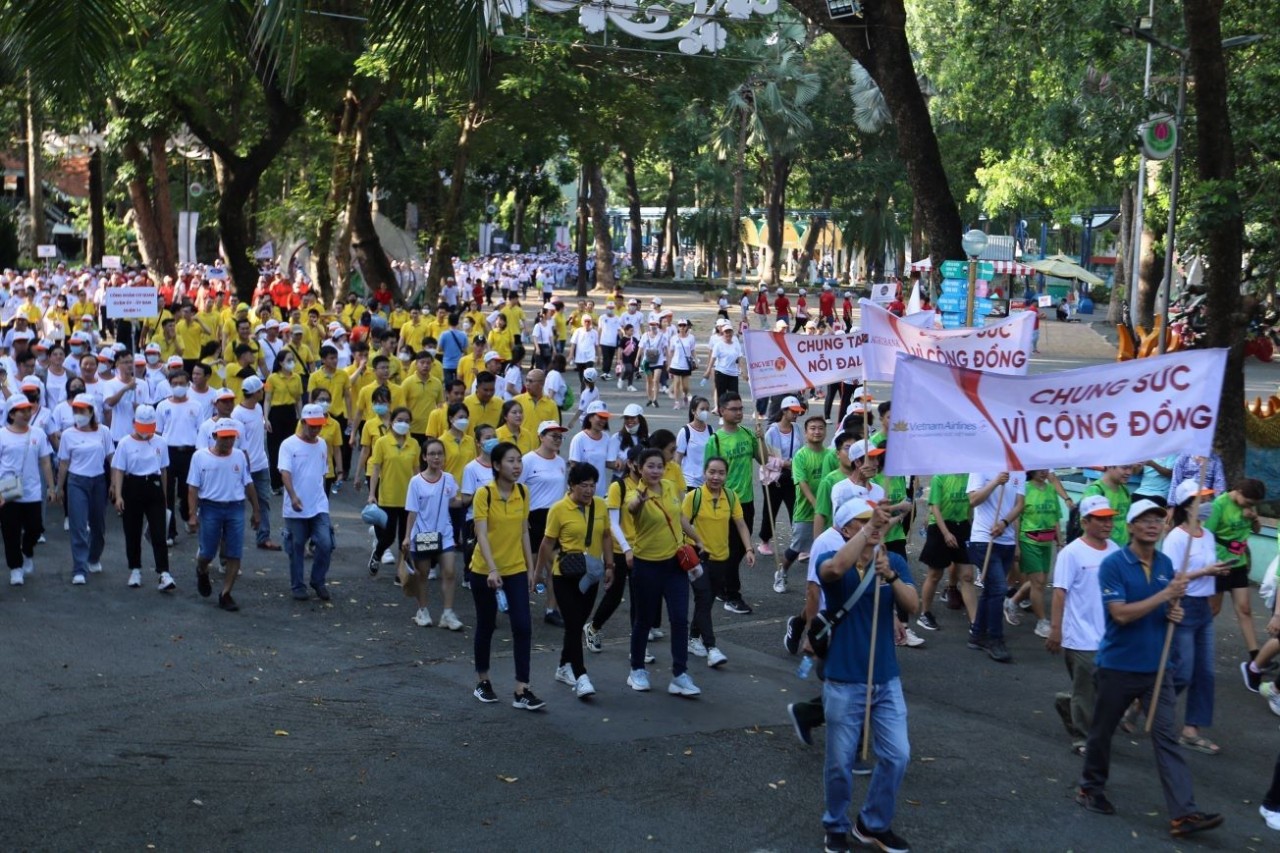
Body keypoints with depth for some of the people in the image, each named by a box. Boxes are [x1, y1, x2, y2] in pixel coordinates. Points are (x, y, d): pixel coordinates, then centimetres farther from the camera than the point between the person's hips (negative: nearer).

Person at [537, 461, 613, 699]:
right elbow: (547, 543, -5)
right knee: (574, 625, -9)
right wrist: (539, 571, -1)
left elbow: (606, 537, 12)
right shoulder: (559, 509, -12)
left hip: (591, 576, 5)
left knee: (578, 623, 14)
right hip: (566, 576, -5)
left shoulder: (600, 506, 1)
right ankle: (580, 677, -11)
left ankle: (564, 667, 30)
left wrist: (609, 566, 9)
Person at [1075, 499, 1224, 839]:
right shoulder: (1113, 564, -13)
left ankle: (1183, 814, -11)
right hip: (1118, 667, -4)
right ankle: (1091, 788, 35)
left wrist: (1174, 613, -5)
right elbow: (1121, 613, -22)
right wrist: (1164, 594, -25)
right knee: (1102, 731, 13)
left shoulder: (1166, 564, 5)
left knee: (1166, 738, -4)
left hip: (1156, 667, 4)